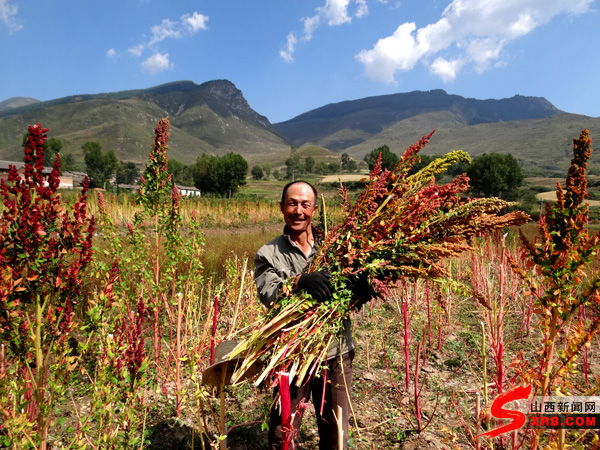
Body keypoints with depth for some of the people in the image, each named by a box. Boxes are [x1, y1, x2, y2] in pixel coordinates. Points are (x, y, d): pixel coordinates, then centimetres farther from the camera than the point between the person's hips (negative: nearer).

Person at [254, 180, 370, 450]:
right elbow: (268, 295, -18)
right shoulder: (269, 254, -2)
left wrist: (364, 281, -22)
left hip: (337, 353, 2)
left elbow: (357, 291, 0)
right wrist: (299, 282, -35)